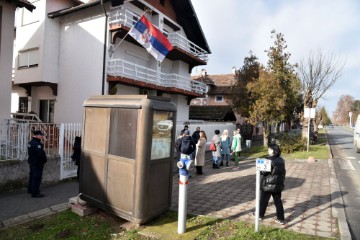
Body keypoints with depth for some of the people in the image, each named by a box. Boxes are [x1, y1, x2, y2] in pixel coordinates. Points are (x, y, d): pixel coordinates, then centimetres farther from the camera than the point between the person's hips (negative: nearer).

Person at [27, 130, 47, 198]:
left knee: (32, 176, 22)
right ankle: (35, 193, -1)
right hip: (37, 163, -11)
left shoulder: (31, 142, 10)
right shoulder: (37, 144, -24)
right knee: (37, 178, -5)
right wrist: (45, 160, -10)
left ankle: (30, 189, 37)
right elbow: (41, 154, -27)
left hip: (31, 162, 11)